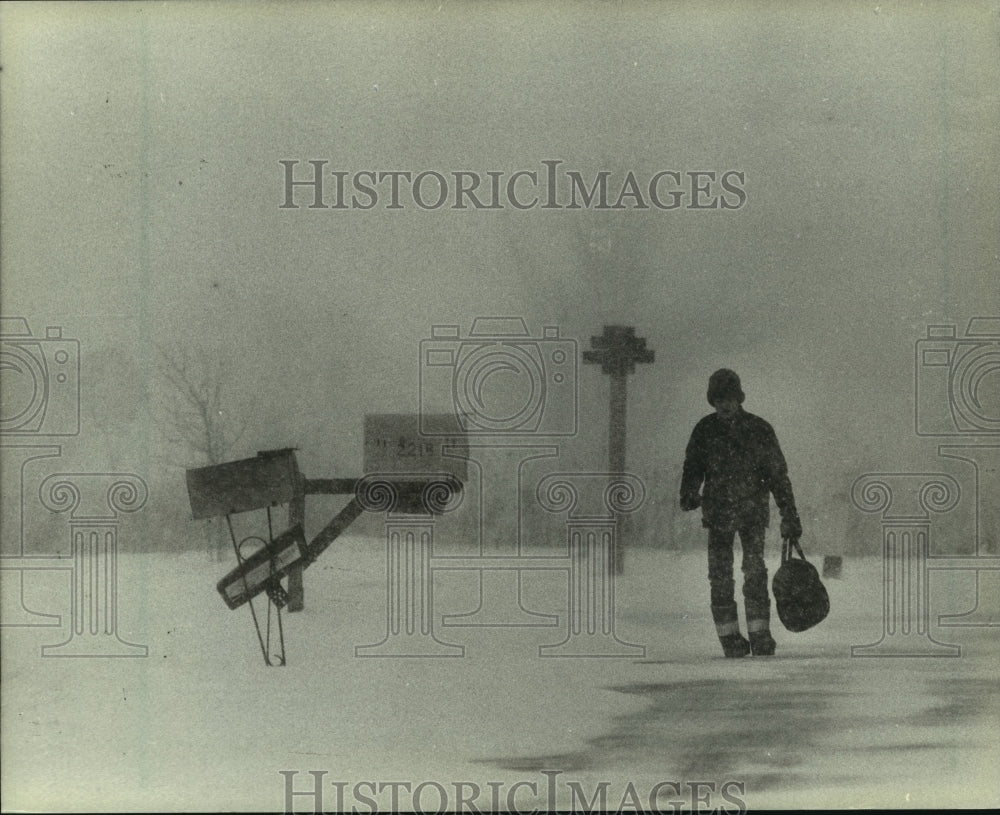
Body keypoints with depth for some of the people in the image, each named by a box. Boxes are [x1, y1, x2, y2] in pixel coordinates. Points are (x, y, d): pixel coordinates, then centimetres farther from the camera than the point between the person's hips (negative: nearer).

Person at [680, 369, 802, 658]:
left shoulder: (760, 430, 0)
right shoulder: (704, 430, 4)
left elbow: (778, 474, 3)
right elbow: (693, 468, 5)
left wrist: (790, 516, 0)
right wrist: (689, 495, -18)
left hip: (753, 511, -2)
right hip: (717, 512, 2)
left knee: (755, 571, -12)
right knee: (720, 576, -1)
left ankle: (759, 634, -8)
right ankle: (729, 636, 5)